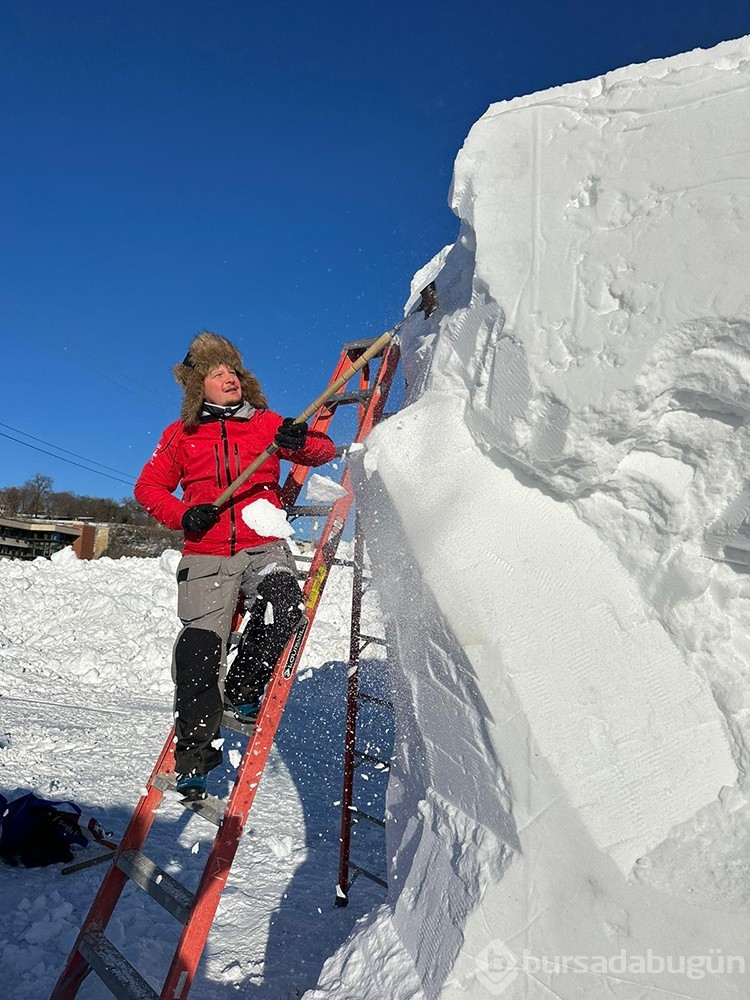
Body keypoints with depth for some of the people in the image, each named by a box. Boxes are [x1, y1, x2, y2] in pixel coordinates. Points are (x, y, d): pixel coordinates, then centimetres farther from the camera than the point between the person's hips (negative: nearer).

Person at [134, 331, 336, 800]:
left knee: (283, 605, -28)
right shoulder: (181, 434, 12)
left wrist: (300, 441, -16)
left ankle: (243, 691, -4)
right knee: (201, 647, -9)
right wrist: (182, 515, -5)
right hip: (206, 554, 0)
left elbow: (325, 449, 8)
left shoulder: (266, 422, 12)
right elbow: (149, 486, 15)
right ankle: (195, 759, 4)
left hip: (262, 545, 0)